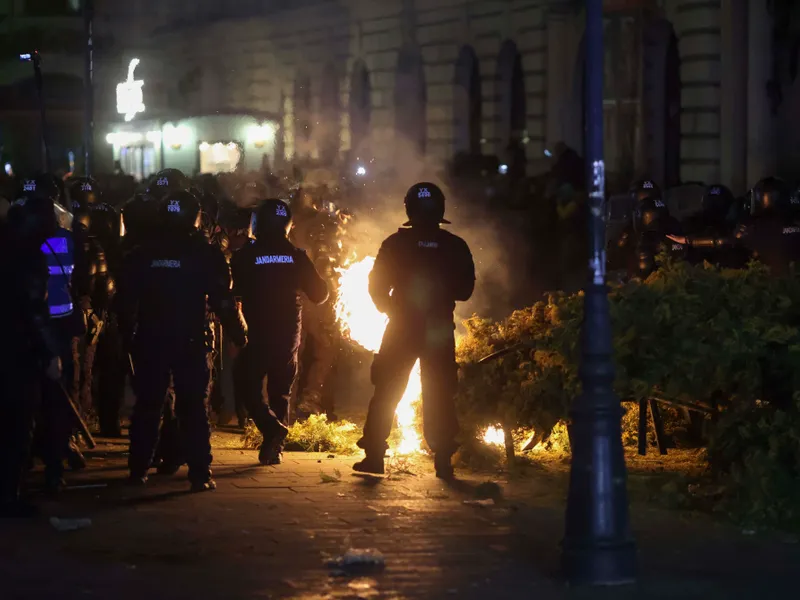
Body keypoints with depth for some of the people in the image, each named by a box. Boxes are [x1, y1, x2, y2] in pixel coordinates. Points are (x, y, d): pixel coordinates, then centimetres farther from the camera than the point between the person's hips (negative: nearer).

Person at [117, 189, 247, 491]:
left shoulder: (142, 254, 3)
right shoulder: (206, 254, -6)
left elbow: (126, 301, 4)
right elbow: (223, 301, -8)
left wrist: (128, 335, 13)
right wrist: (239, 332, 4)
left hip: (150, 341, 2)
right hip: (190, 342, -2)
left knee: (147, 406, 12)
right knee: (193, 408, 1)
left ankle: (138, 469, 14)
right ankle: (200, 474, -4)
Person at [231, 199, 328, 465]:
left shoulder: (245, 256, -8)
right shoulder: (296, 256, -1)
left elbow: (232, 293, -2)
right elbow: (320, 293, 6)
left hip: (257, 334, -3)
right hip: (289, 334, 3)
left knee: (246, 385, 9)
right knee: (280, 391, 14)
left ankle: (272, 428, -13)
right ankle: (274, 447, 10)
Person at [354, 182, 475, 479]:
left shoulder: (396, 243, -4)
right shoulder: (455, 246, -3)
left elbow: (377, 286, -1)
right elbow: (465, 290, 2)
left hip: (401, 329, 0)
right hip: (440, 331, 1)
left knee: (386, 393, 8)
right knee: (440, 397, 7)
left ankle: (374, 455, 3)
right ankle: (443, 460, 2)